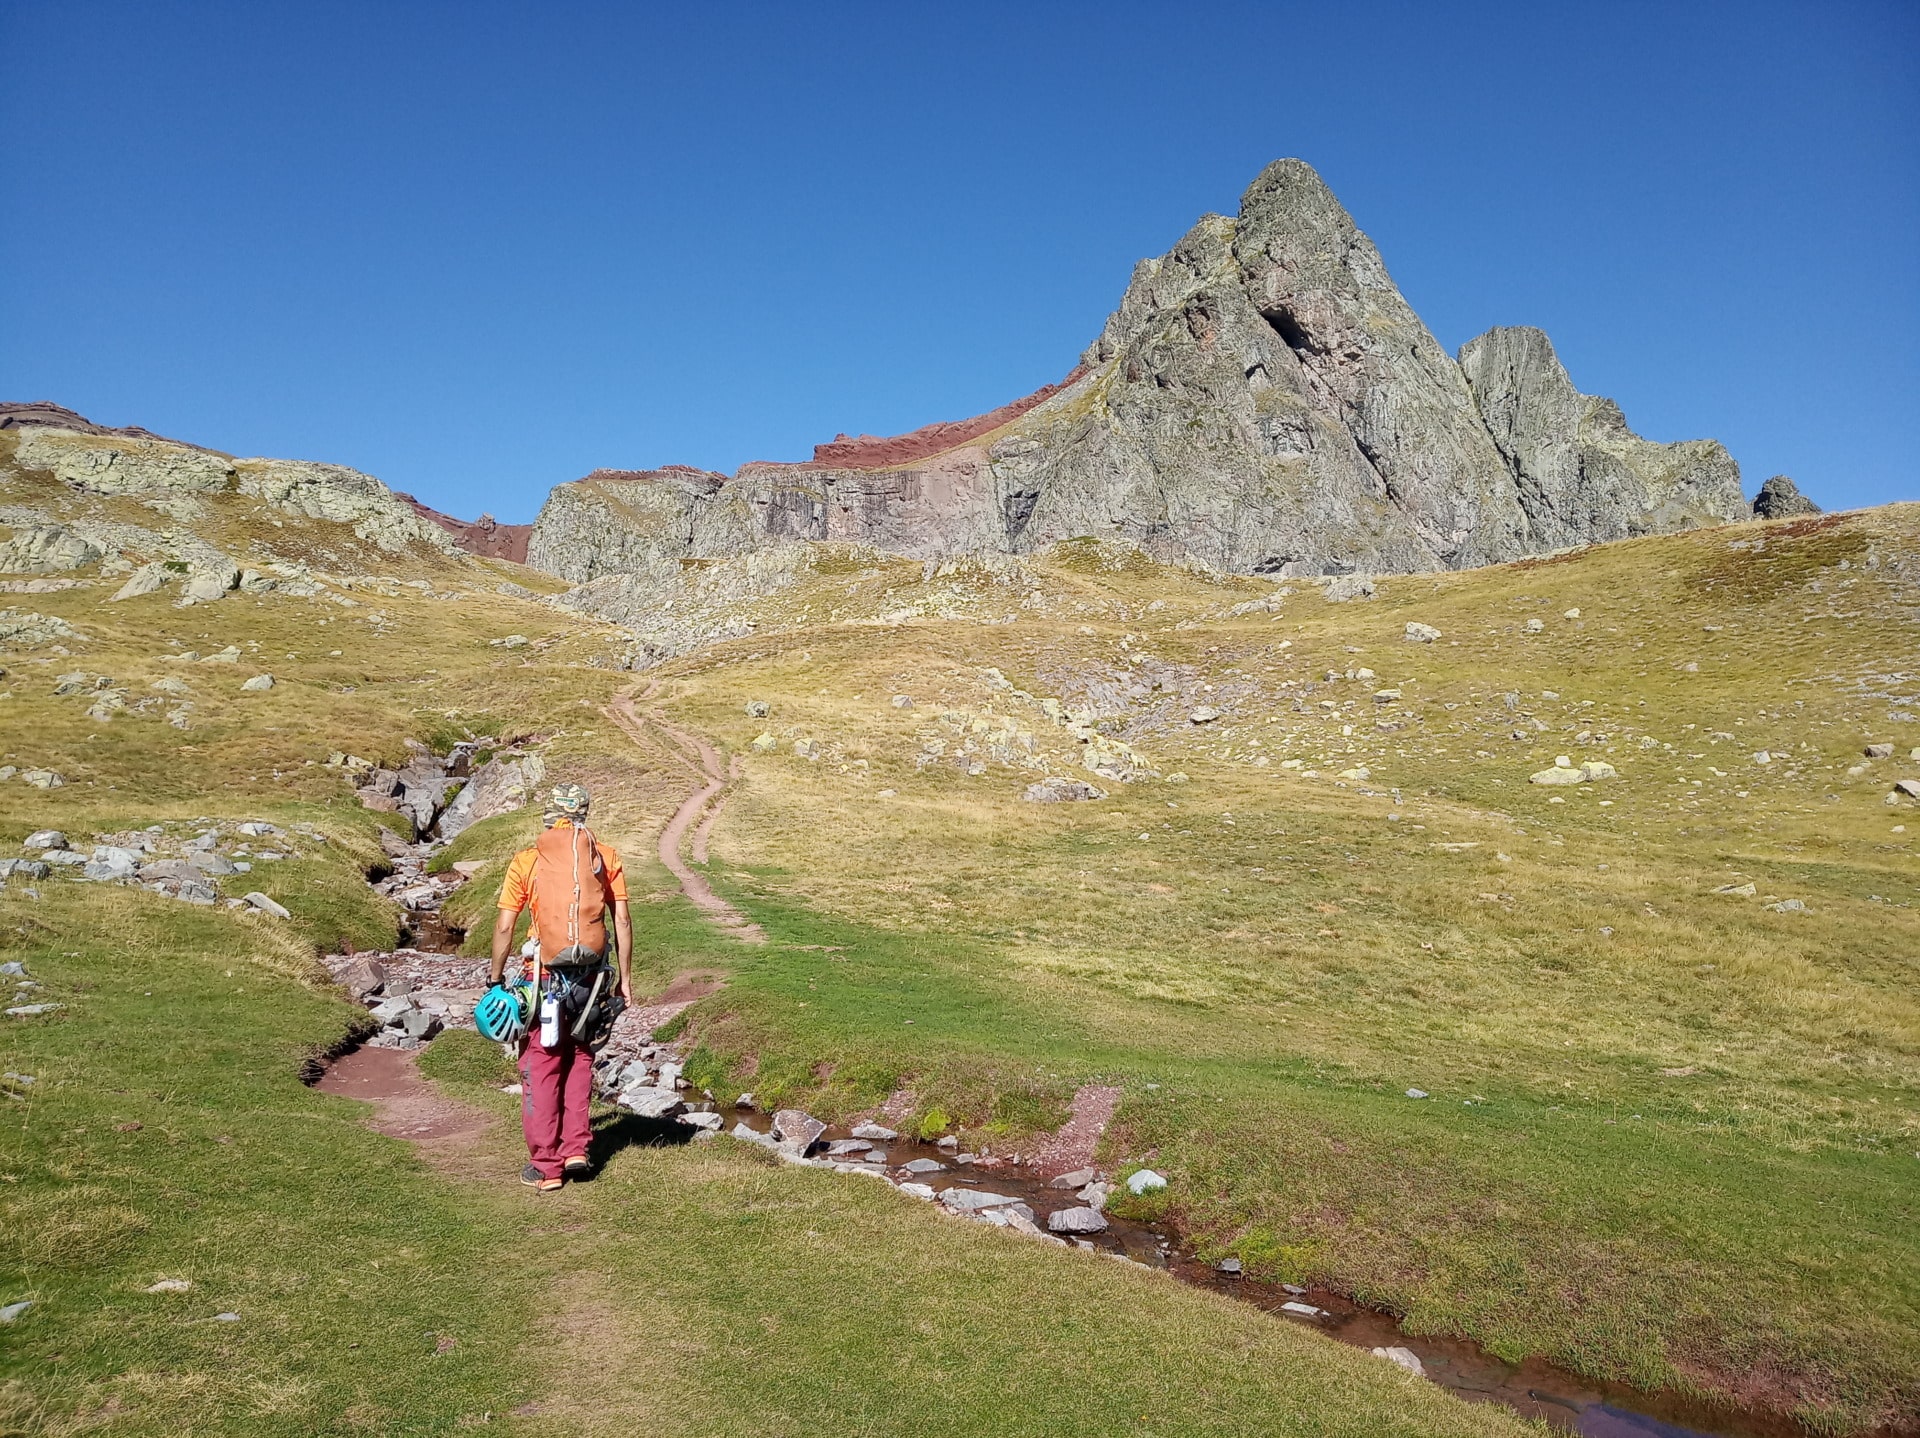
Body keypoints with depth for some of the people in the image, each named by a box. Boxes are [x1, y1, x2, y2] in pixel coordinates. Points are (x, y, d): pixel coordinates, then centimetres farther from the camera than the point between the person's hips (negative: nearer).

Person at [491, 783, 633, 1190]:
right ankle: (575, 1150, 19)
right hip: (591, 974, 2)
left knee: (540, 1067, 9)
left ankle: (545, 1166, 15)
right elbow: (623, 921, 1)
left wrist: (496, 979, 9)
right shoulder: (606, 857, 3)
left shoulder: (526, 861, -1)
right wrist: (625, 979, 7)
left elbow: (504, 927, -2)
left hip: (546, 976, -2)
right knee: (579, 1056, 21)